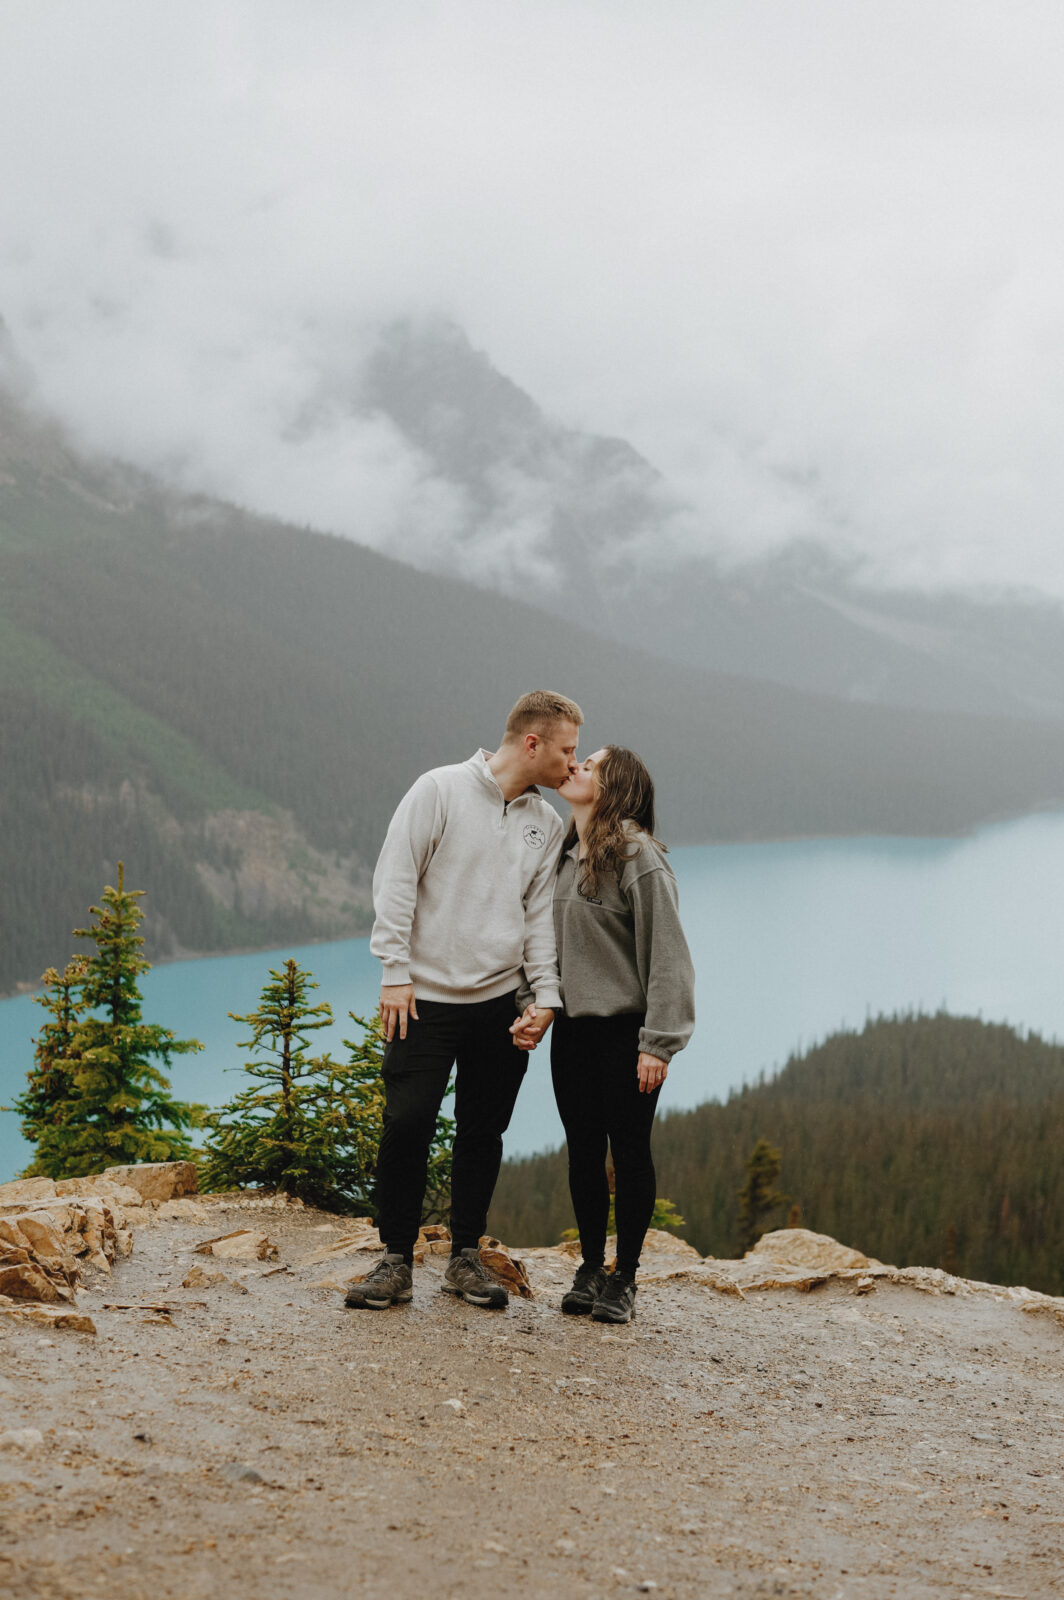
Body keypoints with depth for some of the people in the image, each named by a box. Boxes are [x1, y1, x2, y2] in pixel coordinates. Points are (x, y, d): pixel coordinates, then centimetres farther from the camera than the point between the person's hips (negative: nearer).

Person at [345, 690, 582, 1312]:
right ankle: (397, 1260, 8)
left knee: (484, 1132, 8)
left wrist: (546, 994, -2)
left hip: (502, 1003, 4)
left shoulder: (548, 825, 10)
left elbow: (541, 915, 10)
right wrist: (397, 970, -12)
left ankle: (467, 1257, 21)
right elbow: (395, 882, -7)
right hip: (427, 1001, -4)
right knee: (407, 1125, -6)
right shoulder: (441, 790, -6)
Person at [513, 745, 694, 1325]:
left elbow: (666, 955, -14)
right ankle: (590, 1267, 22)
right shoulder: (563, 856, 11)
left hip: (625, 1031, -6)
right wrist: (536, 1005, -1)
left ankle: (624, 1276, 14)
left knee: (629, 1151, 2)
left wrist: (657, 1043, -17)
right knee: (583, 1150, 11)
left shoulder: (639, 858, -11)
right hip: (572, 1028, 6)